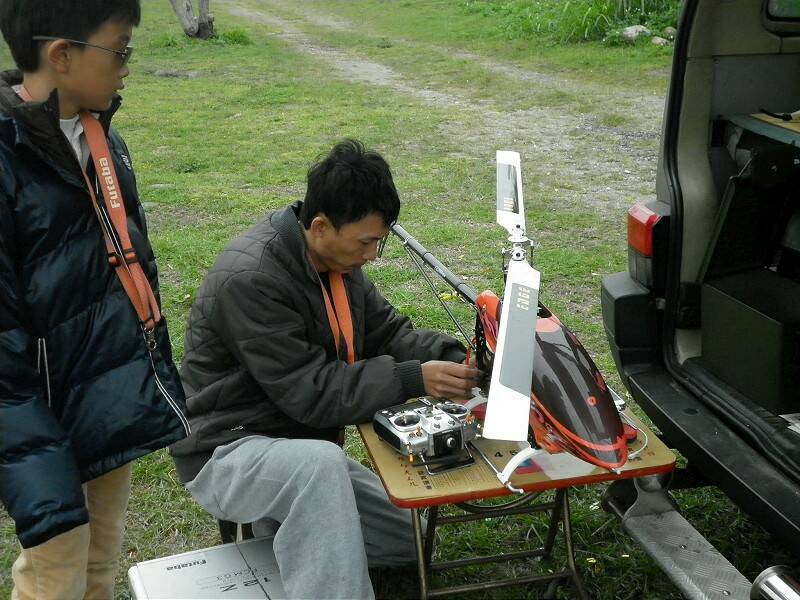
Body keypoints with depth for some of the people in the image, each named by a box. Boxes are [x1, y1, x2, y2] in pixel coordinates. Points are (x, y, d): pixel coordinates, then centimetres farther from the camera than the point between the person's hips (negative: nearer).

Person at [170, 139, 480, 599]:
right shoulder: (251, 280, -28)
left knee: (409, 537, 7)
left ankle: (285, 522, 15)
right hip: (229, 452, -8)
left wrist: (451, 357, -13)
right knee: (321, 462, -40)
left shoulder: (337, 258, -1)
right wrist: (414, 380, -33)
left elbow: (386, 330, 5)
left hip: (305, 447, 9)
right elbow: (311, 393, -29)